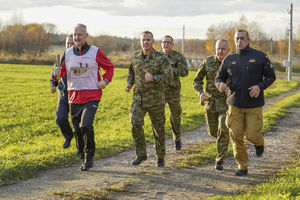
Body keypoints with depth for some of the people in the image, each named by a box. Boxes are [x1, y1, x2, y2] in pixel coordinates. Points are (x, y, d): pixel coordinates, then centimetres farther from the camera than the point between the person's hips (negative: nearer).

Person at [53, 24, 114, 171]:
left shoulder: (95, 52, -1)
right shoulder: (68, 53, 7)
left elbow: (109, 67, 11)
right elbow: (61, 71, 12)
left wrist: (105, 81, -5)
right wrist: (57, 72, -11)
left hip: (91, 96, -4)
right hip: (74, 96, 4)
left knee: (86, 125, -21)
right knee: (78, 129, 7)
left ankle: (89, 156, -3)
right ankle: (84, 158, 24)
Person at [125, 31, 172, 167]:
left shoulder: (160, 58, -7)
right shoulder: (135, 57, 6)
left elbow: (168, 75, -14)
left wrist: (154, 78, -30)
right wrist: (129, 84, 4)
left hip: (155, 99, -3)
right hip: (138, 98, 3)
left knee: (158, 128, 6)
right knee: (135, 124, -13)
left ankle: (160, 157, 23)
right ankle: (141, 154, 2)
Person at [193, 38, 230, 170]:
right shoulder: (207, 62, -3)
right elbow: (197, 80, 6)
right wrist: (200, 93, -10)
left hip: (226, 103, -2)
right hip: (210, 102, 2)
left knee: (223, 130, -17)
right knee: (213, 131, 13)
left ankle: (219, 160, -6)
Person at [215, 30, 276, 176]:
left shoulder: (260, 57, 0)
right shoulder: (229, 59, 6)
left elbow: (271, 76, 4)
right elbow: (219, 78, 12)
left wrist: (260, 87, -16)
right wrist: (221, 85, -13)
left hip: (254, 105, -2)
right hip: (235, 105, 2)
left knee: (251, 135, -4)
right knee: (236, 137, 1)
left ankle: (259, 143, 34)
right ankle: (242, 167, 15)